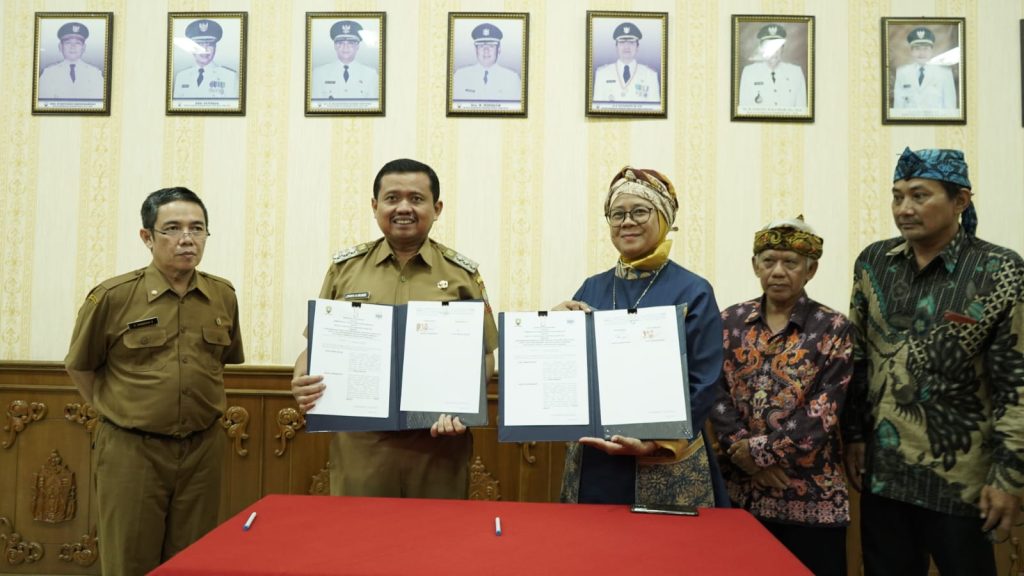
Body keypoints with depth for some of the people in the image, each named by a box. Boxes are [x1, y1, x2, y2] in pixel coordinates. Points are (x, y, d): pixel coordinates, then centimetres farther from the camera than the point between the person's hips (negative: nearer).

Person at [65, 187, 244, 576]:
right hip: (131, 451, -3)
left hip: (203, 449, 3)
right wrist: (116, 412, 8)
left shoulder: (224, 296, 1)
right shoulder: (113, 296, -9)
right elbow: (80, 368, 5)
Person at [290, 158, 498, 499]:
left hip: (438, 440, 0)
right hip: (359, 441, 1)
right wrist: (301, 381, -10)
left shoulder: (462, 274, 3)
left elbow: (483, 355, 4)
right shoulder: (345, 267, 6)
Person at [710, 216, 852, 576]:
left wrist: (759, 450, -15)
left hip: (810, 495, -2)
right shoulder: (730, 322, 5)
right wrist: (745, 456, -13)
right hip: (740, 489, 2)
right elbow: (714, 394, -2)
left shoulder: (833, 329, -2)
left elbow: (824, 411, -11)